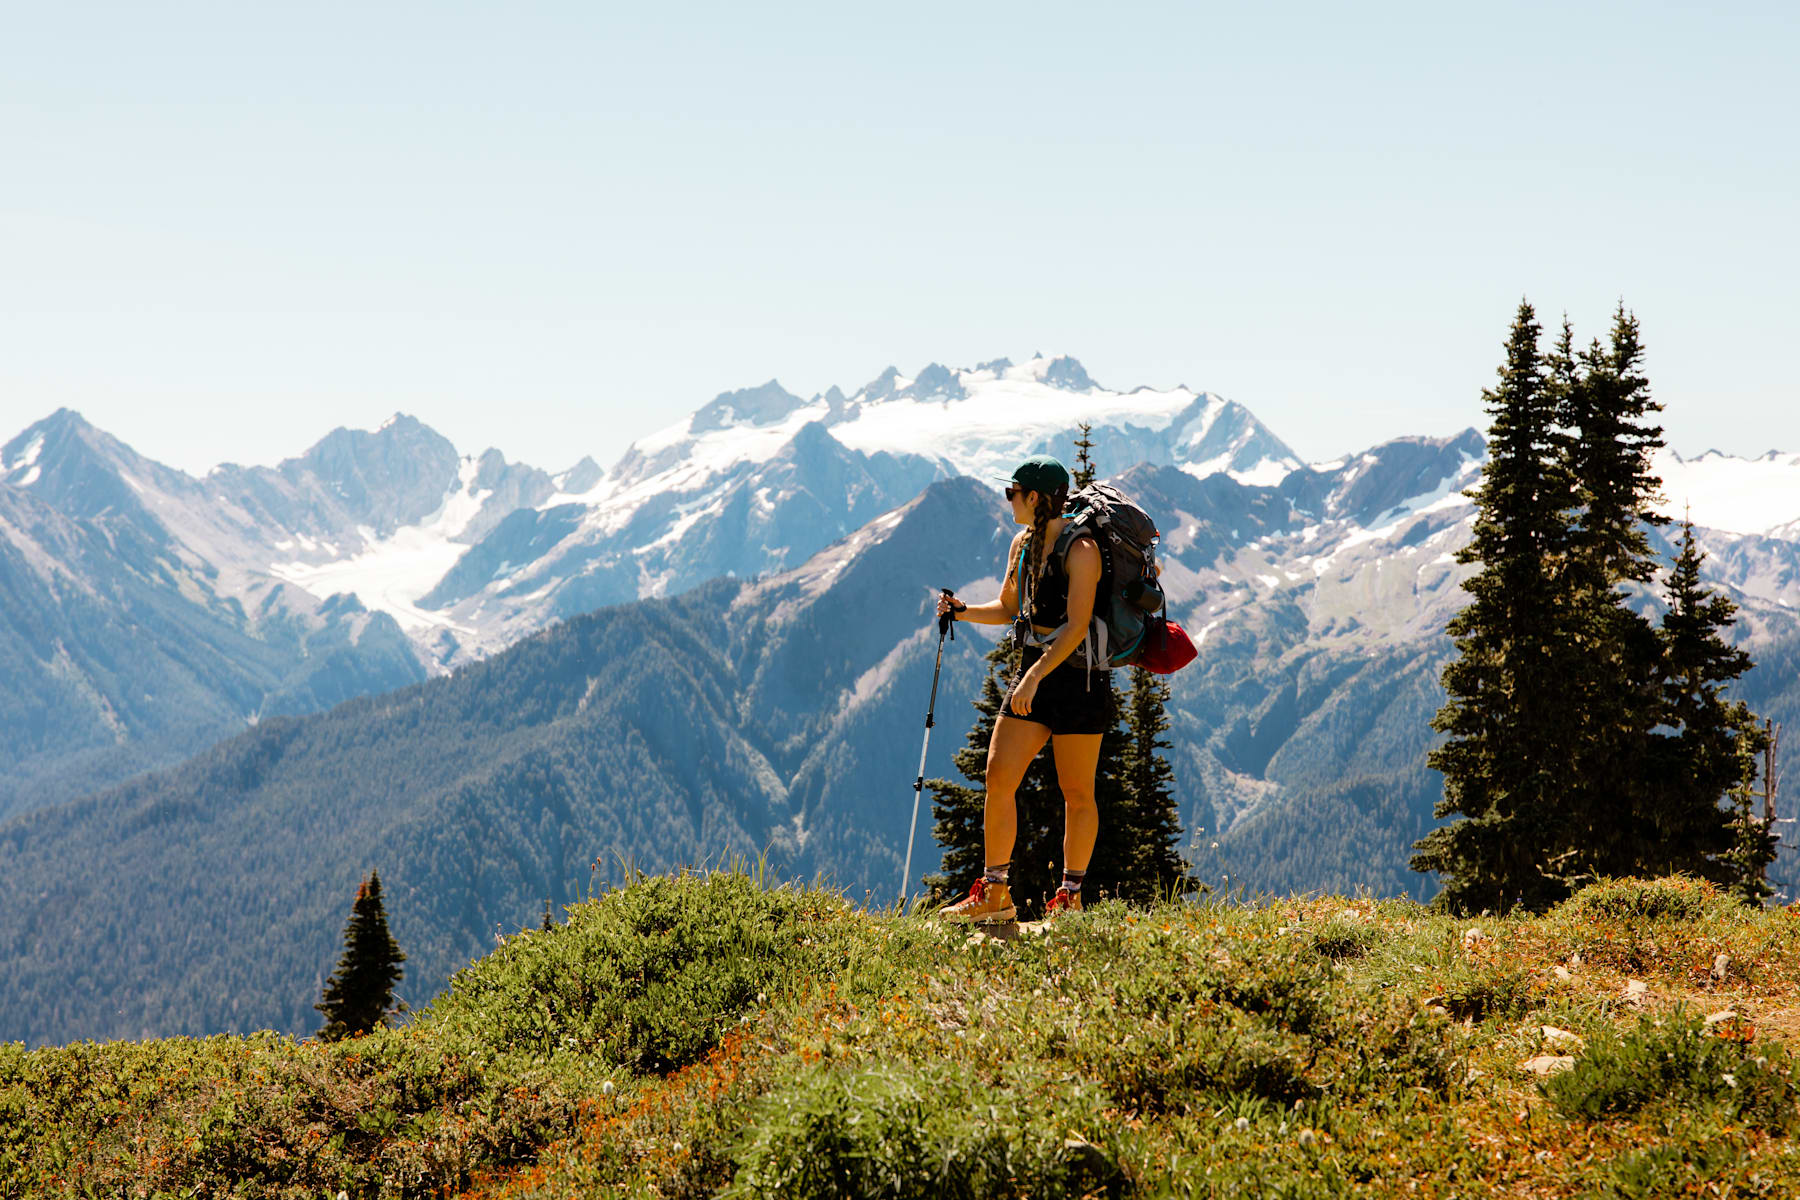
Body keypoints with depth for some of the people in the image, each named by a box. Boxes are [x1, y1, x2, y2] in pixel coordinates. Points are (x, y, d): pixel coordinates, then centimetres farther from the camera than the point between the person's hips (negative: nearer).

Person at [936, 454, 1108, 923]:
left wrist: (1036, 675, -27)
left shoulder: (1081, 549, -14)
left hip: (1078, 677, -7)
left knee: (1076, 793, 1)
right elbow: (1007, 609, 21)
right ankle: (994, 894, 4)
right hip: (1033, 673, 8)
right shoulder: (1022, 544, 10)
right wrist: (963, 611, 3)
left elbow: (1077, 626, -21)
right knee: (998, 778, -1)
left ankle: (1070, 898, 11)